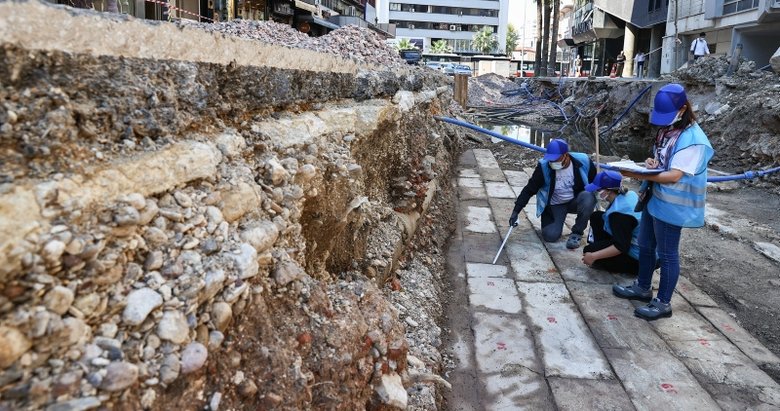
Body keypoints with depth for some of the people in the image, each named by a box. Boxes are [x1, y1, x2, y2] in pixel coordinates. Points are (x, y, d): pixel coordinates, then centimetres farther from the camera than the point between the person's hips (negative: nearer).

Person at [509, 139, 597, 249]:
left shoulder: (583, 162, -20)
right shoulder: (544, 166, -21)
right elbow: (529, 189, -14)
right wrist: (516, 211, -19)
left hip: (575, 202, 1)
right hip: (554, 205, 0)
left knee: (588, 198, -33)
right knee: (550, 236, -20)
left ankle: (577, 233, -9)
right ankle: (557, 221, 18)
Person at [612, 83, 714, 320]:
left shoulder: (692, 138, -21)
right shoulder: (669, 130, 7)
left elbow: (675, 176, -26)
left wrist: (641, 175, -32)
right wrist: (651, 162, -4)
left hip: (671, 205, -9)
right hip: (654, 198, 9)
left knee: (667, 254, 2)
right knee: (645, 245, 20)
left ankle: (663, 303, 16)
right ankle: (642, 288, 38)